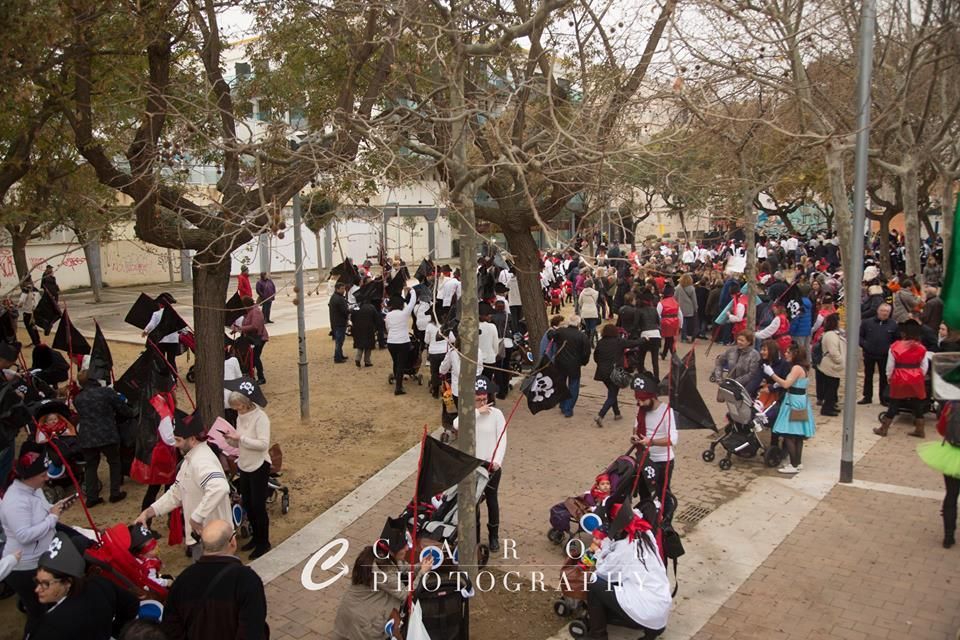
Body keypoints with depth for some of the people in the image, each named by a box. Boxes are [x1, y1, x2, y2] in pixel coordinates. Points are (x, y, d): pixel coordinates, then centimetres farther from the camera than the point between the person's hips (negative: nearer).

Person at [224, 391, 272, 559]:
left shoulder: (260, 417, -19)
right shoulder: (240, 417, 3)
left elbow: (263, 444, -27)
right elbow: (240, 443, 11)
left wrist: (241, 437, -27)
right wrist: (230, 439, -9)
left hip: (259, 467, -8)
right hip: (244, 466, 8)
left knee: (258, 506, 1)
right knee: (247, 505, 17)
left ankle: (264, 542, 17)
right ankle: (256, 537, 35)